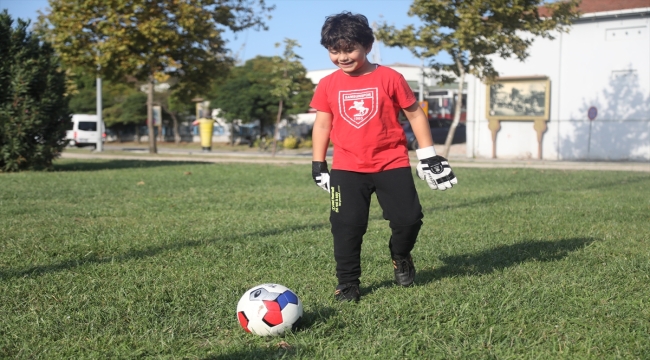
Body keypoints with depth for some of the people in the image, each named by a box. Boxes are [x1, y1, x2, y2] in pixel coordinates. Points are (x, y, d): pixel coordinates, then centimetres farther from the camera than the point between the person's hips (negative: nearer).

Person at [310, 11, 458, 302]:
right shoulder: (328, 85, 1)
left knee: (409, 218, -3)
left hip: (392, 164, -1)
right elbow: (322, 124, 10)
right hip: (346, 168, 1)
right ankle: (347, 283, 12)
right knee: (346, 226, -2)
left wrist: (428, 156, 0)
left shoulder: (389, 78, -5)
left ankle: (400, 256, 29)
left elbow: (415, 115, 2)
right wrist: (318, 164, 8)